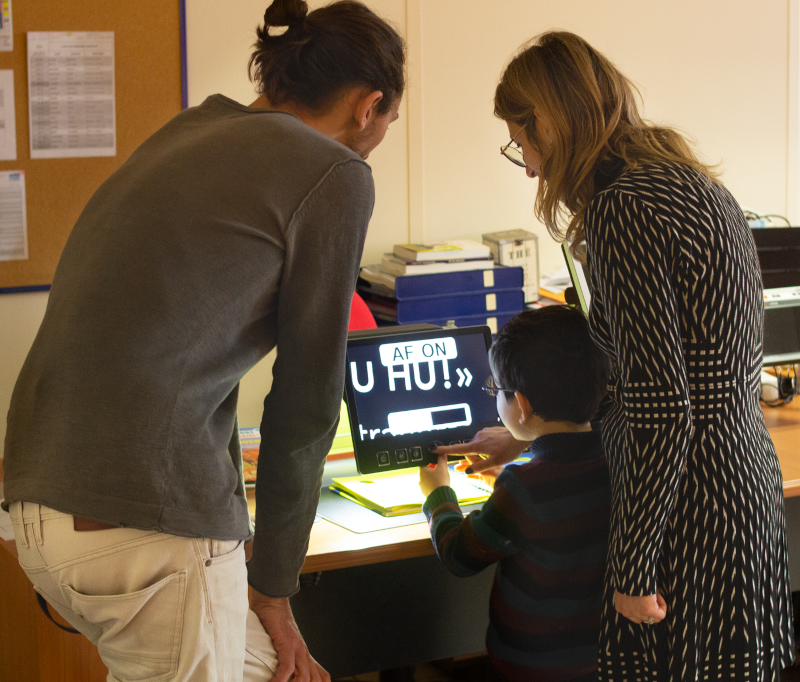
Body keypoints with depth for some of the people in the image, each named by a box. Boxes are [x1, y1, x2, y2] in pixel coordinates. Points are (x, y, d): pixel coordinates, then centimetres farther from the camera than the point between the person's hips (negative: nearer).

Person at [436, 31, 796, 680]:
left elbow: (662, 406, -23)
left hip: (688, 500, -10)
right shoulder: (692, 182, 13)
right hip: (746, 473, 10)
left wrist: (632, 570, -16)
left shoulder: (625, 206, -18)